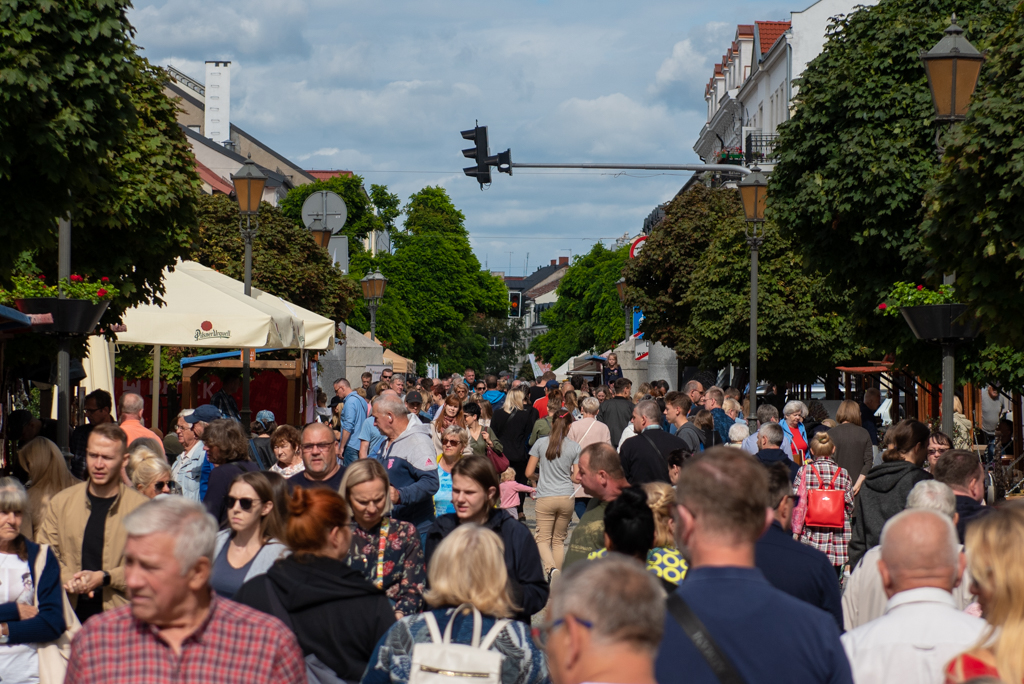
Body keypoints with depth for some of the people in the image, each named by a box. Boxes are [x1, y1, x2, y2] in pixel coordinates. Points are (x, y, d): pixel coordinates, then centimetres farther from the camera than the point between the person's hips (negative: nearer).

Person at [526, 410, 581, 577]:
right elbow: (577, 477, 0)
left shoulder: (541, 443, -2)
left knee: (543, 539, 3)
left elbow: (529, 473, -1)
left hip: (545, 497, -2)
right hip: (567, 497, 2)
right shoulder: (575, 447, -1)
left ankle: (551, 568, -22)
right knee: (559, 540, 14)